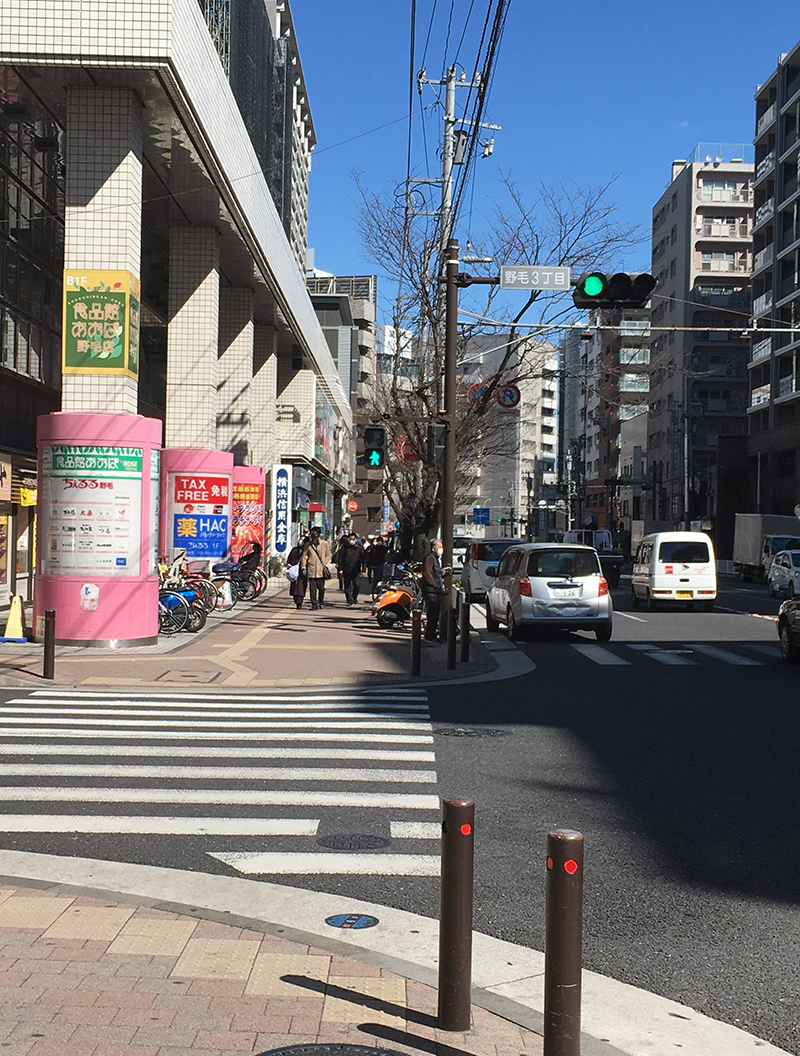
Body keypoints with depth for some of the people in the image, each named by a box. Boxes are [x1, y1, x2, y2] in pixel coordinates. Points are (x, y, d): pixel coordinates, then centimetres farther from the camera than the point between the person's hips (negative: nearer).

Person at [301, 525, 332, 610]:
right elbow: (304, 556, 10)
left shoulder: (325, 544, 3)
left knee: (321, 587, 5)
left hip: (321, 569, -1)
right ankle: (314, 604, 2)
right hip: (311, 570, 1)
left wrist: (324, 564, -4)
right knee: (312, 587, -3)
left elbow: (328, 555, 10)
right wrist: (303, 567, 2)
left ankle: (321, 602, 24)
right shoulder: (308, 544, 8)